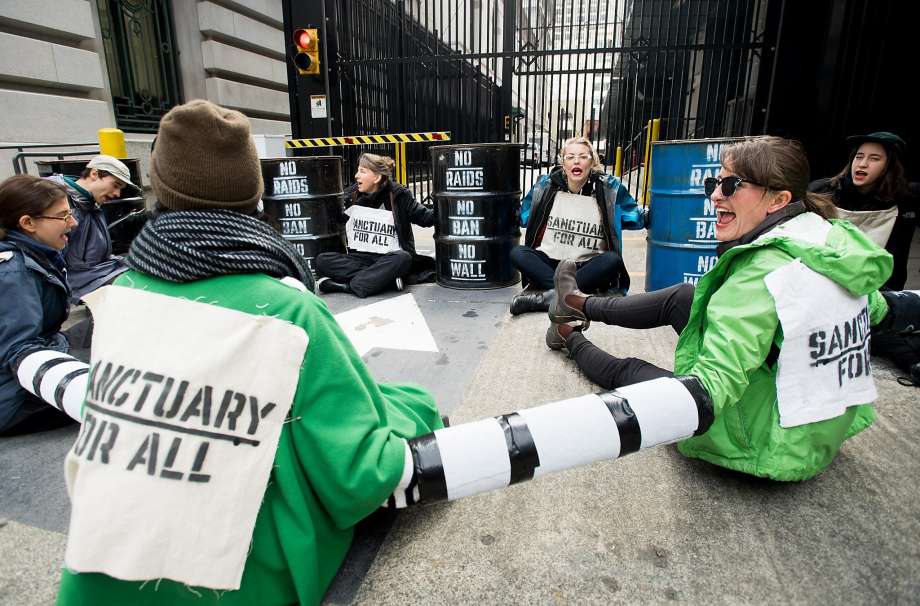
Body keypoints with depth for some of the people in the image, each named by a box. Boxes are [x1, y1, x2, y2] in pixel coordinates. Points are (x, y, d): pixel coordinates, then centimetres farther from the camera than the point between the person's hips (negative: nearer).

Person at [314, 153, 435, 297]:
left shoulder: (398, 196, -4)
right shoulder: (351, 195, 5)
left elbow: (425, 217, -2)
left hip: (388, 259, -3)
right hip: (358, 258, 4)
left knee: (403, 259, -36)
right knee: (322, 260, -21)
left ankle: (344, 286, -32)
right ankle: (388, 279, -28)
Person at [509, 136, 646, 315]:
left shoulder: (608, 188, -1)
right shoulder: (546, 185, 3)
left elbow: (636, 218, 8)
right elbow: (522, 217, 16)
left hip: (587, 267, -1)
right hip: (548, 263, 2)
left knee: (613, 260, -32)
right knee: (517, 254, -25)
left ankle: (547, 294, -38)